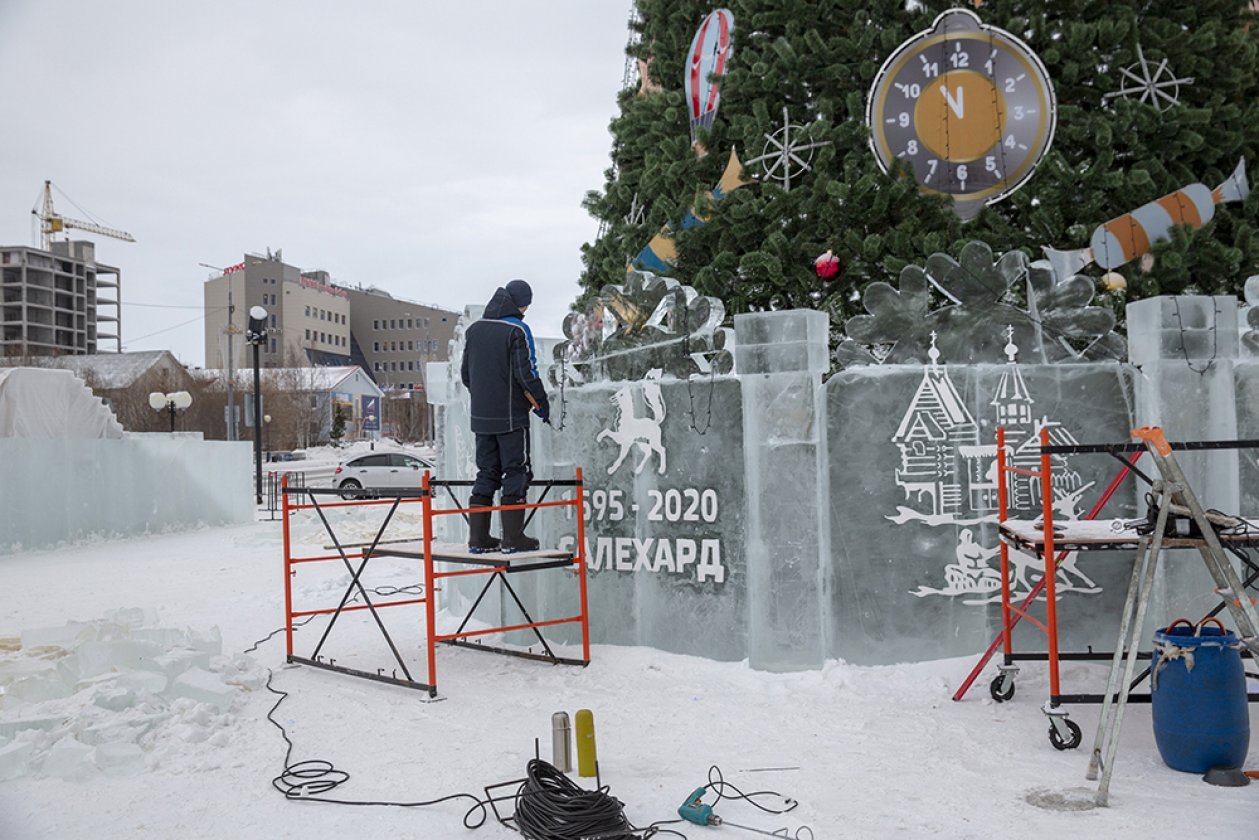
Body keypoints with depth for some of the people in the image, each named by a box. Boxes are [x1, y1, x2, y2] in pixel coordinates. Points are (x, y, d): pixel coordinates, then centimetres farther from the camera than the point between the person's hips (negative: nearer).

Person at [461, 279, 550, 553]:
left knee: (486, 473, 11)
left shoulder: (474, 330, 11)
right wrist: (542, 403, -3)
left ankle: (478, 537, 9)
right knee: (516, 472, 1)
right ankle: (513, 537, 0)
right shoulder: (517, 330, -11)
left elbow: (466, 374, 15)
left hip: (481, 416, 6)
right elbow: (526, 373, -15)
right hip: (511, 416, -6)